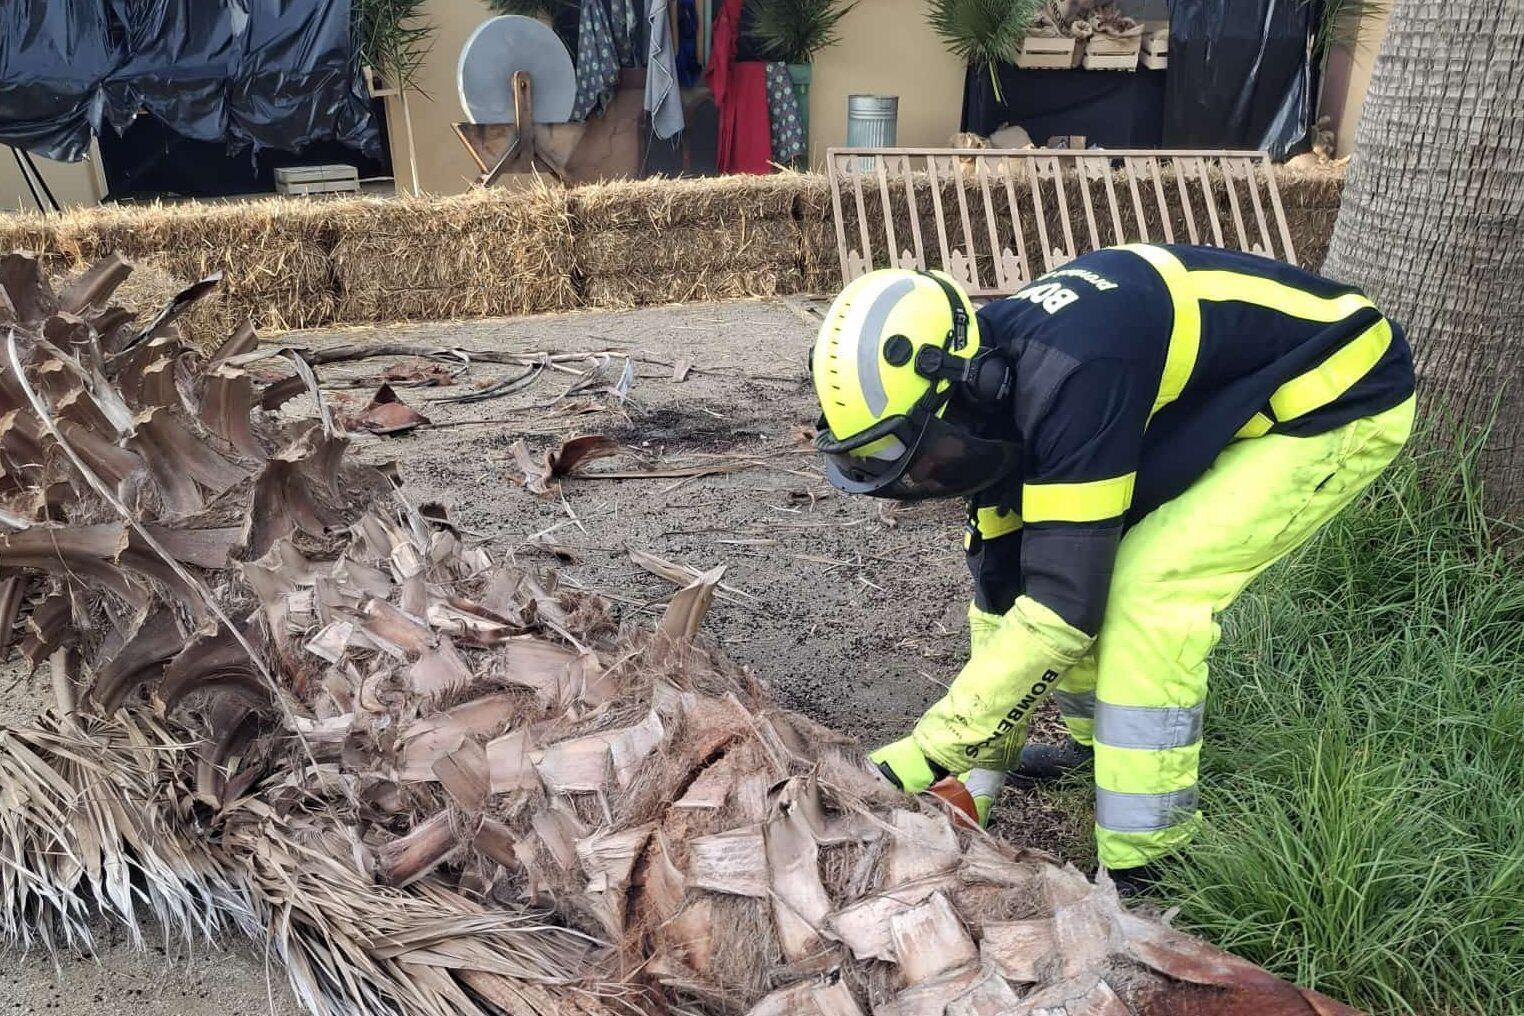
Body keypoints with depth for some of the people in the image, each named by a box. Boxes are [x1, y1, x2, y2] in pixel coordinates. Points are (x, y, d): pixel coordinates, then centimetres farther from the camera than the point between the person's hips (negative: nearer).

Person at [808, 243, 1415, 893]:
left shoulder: (1069, 381, -36)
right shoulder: (992, 386, -9)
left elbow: (1061, 607, -33)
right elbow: (1000, 591, -2)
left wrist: (926, 754, -27)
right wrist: (978, 775, 2)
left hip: (1345, 393, -8)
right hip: (1237, 395, 8)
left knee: (1149, 591, -21)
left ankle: (1135, 877, -10)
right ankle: (1096, 741, 26)